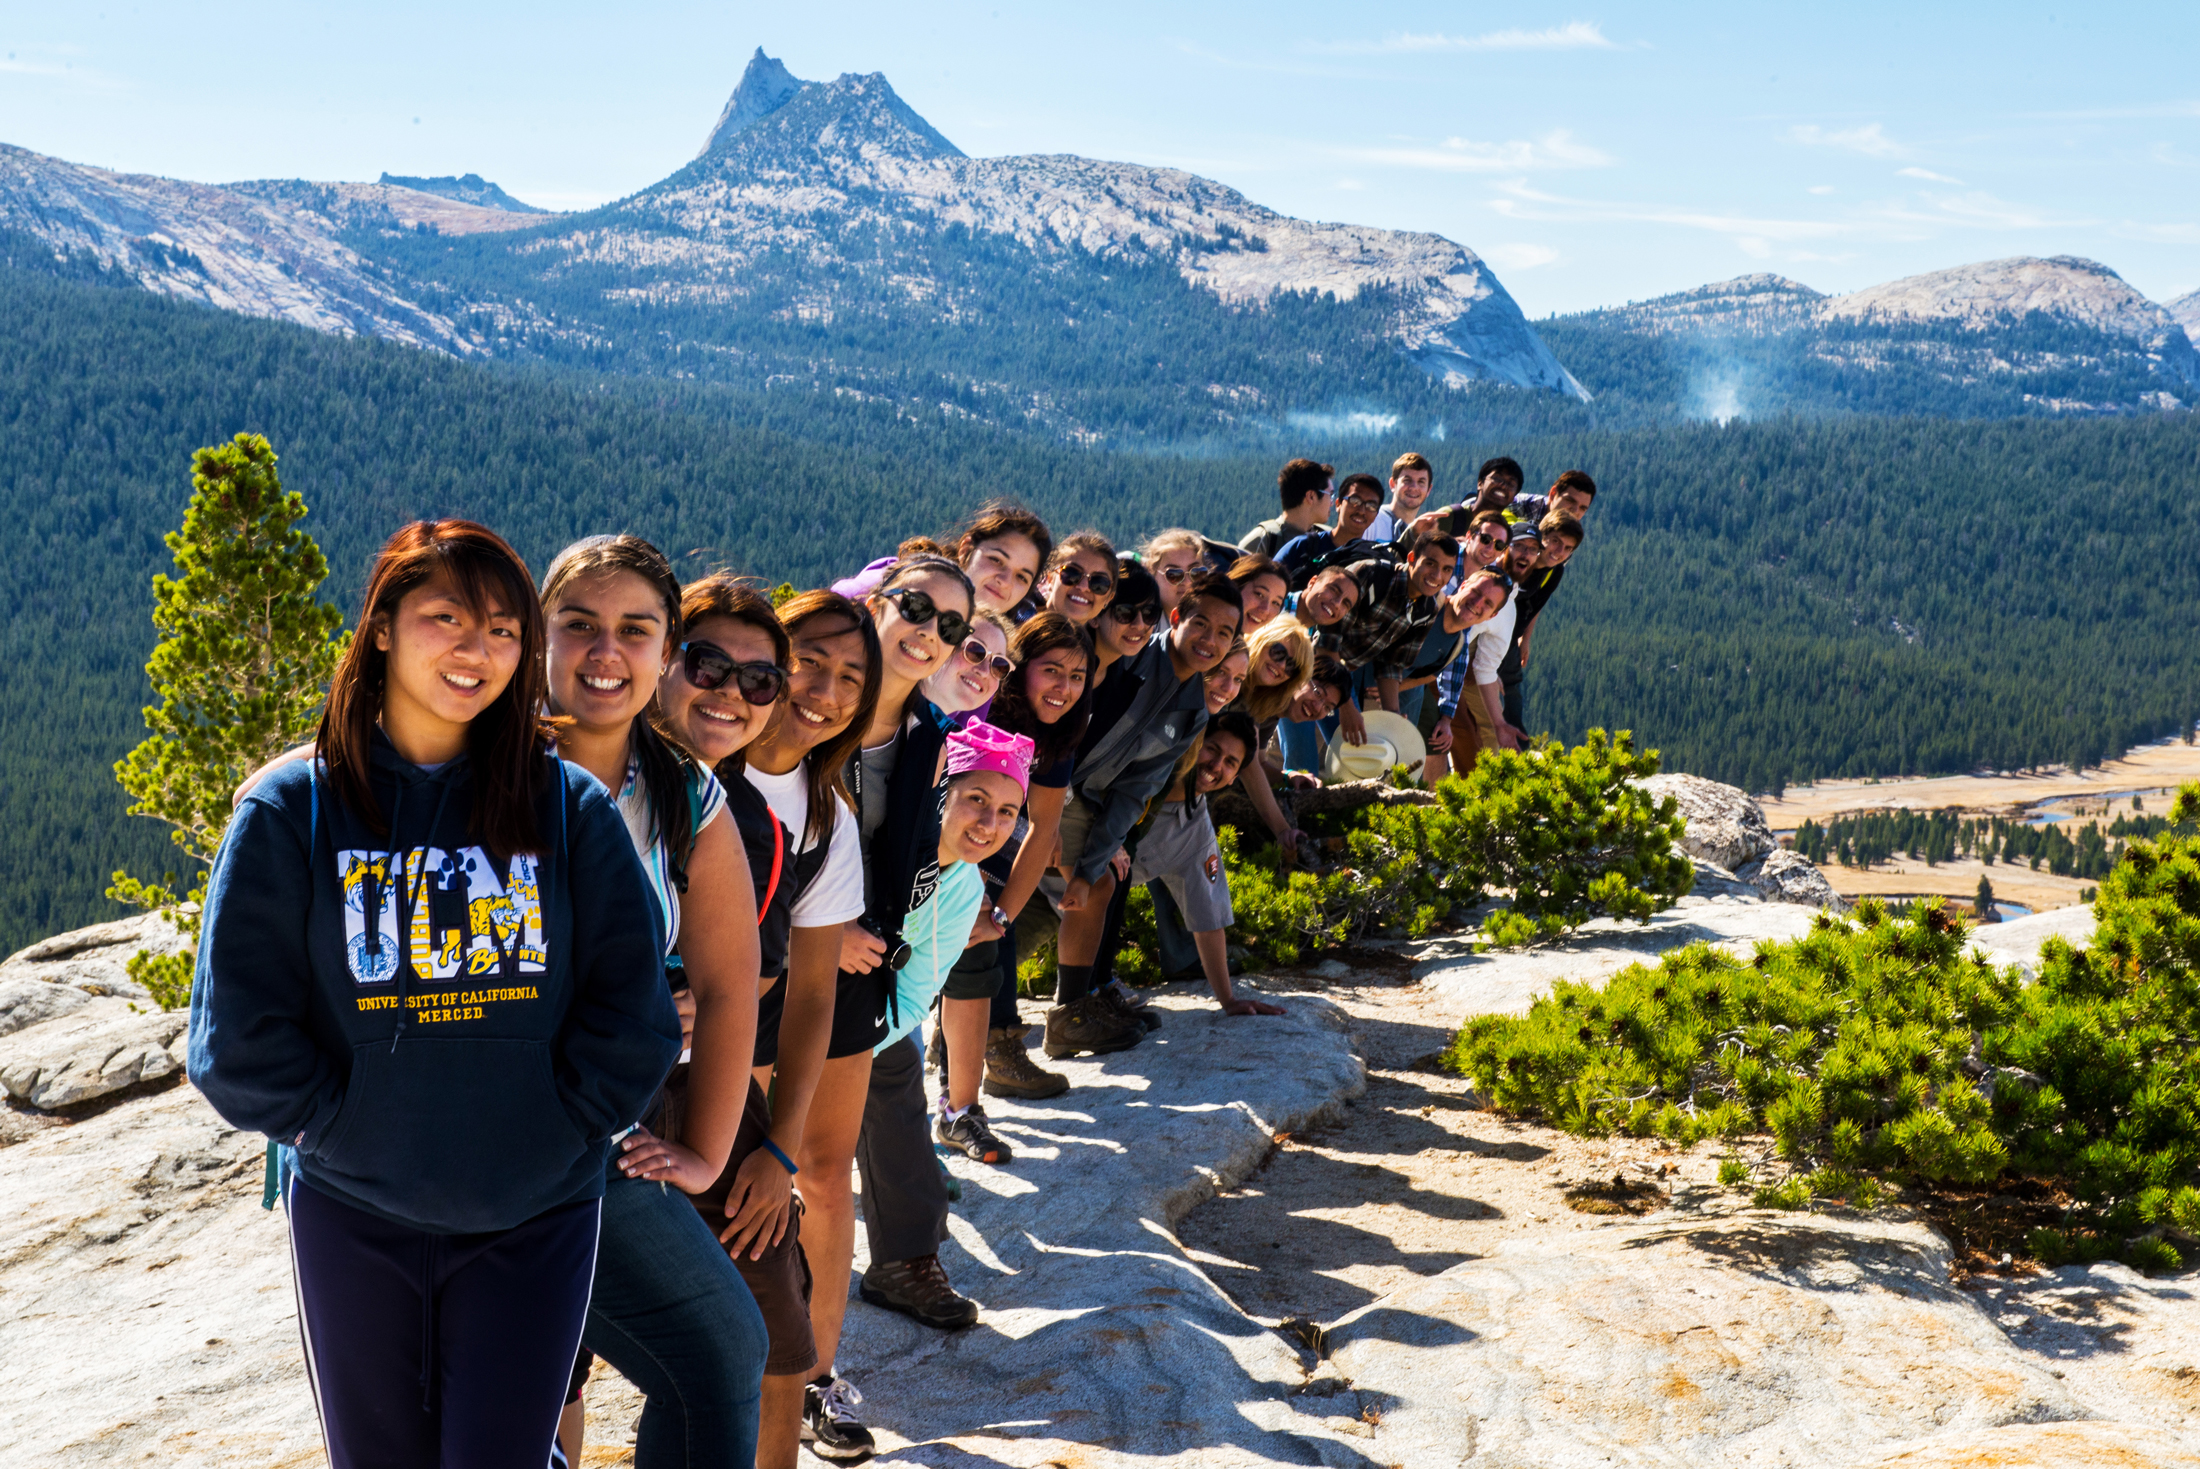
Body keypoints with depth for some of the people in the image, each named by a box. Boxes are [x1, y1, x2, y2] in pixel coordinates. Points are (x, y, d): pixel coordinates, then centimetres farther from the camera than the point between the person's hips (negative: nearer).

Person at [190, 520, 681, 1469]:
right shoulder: (291, 808, -3)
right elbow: (235, 1036, -5)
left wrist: (557, 1133, -7)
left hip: (534, 1219, 0)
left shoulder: (570, 806, -2)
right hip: (351, 1217, 1)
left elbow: (632, 1022, -4)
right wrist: (340, 1127, -8)